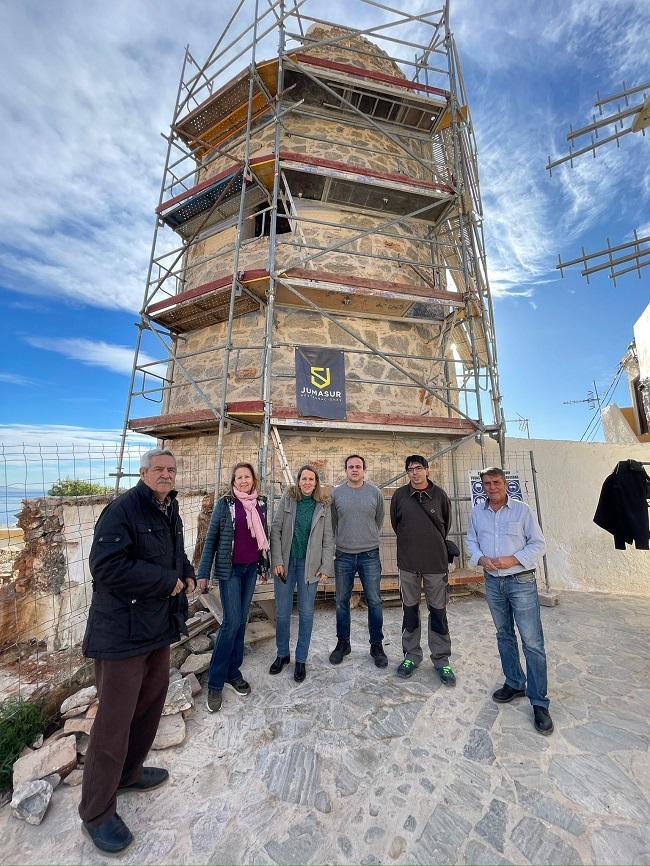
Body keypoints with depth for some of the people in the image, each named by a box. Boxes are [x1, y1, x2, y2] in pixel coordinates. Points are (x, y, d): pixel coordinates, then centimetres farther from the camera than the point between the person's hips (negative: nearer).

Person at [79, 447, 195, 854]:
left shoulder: (171, 512, 8)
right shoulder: (123, 509, -18)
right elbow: (107, 567, -26)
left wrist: (188, 574, 1)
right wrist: (167, 580, -19)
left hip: (159, 626, 8)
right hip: (123, 633, -8)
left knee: (151, 705, 22)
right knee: (115, 721, 4)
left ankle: (130, 772, 44)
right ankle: (97, 811, 26)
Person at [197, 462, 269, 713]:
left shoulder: (261, 503, 2)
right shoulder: (225, 503, -10)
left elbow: (263, 536, 9)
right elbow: (211, 538, -5)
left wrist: (265, 567, 13)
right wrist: (203, 573, -5)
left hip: (251, 569, 4)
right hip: (229, 569, -4)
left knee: (241, 620, 13)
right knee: (232, 621, -3)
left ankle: (233, 671, 30)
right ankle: (215, 683, 15)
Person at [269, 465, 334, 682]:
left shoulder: (323, 506, -1)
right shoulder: (287, 500, -3)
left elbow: (328, 538, 1)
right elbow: (275, 530, -3)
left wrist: (326, 566, -4)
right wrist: (277, 560, -8)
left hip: (310, 564, 0)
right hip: (286, 562, 0)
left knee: (306, 613, 9)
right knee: (282, 612, 12)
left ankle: (301, 660, 28)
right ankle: (282, 654, 34)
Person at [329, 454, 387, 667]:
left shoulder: (375, 492, -1)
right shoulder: (336, 493, -2)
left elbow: (379, 520, 10)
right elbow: (332, 522, 8)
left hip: (370, 555, 0)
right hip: (343, 556, 1)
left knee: (374, 602, 8)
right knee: (341, 602, 12)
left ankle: (377, 645, 28)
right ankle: (343, 643, 32)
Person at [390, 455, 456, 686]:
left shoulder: (439, 495, -5)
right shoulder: (400, 495, -4)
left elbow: (446, 523, 10)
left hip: (436, 562, 0)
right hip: (408, 562, 1)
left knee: (438, 611, 10)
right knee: (410, 609, 13)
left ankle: (441, 659, 29)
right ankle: (411, 655, 31)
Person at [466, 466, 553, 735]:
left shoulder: (522, 509, -8)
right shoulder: (477, 512, 2)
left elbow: (538, 543, -6)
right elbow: (471, 541, 9)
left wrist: (514, 559, -17)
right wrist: (480, 558, -10)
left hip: (521, 581, -4)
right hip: (493, 582, 4)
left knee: (532, 642, -1)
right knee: (504, 635, 18)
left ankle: (539, 703, 14)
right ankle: (514, 684, 36)